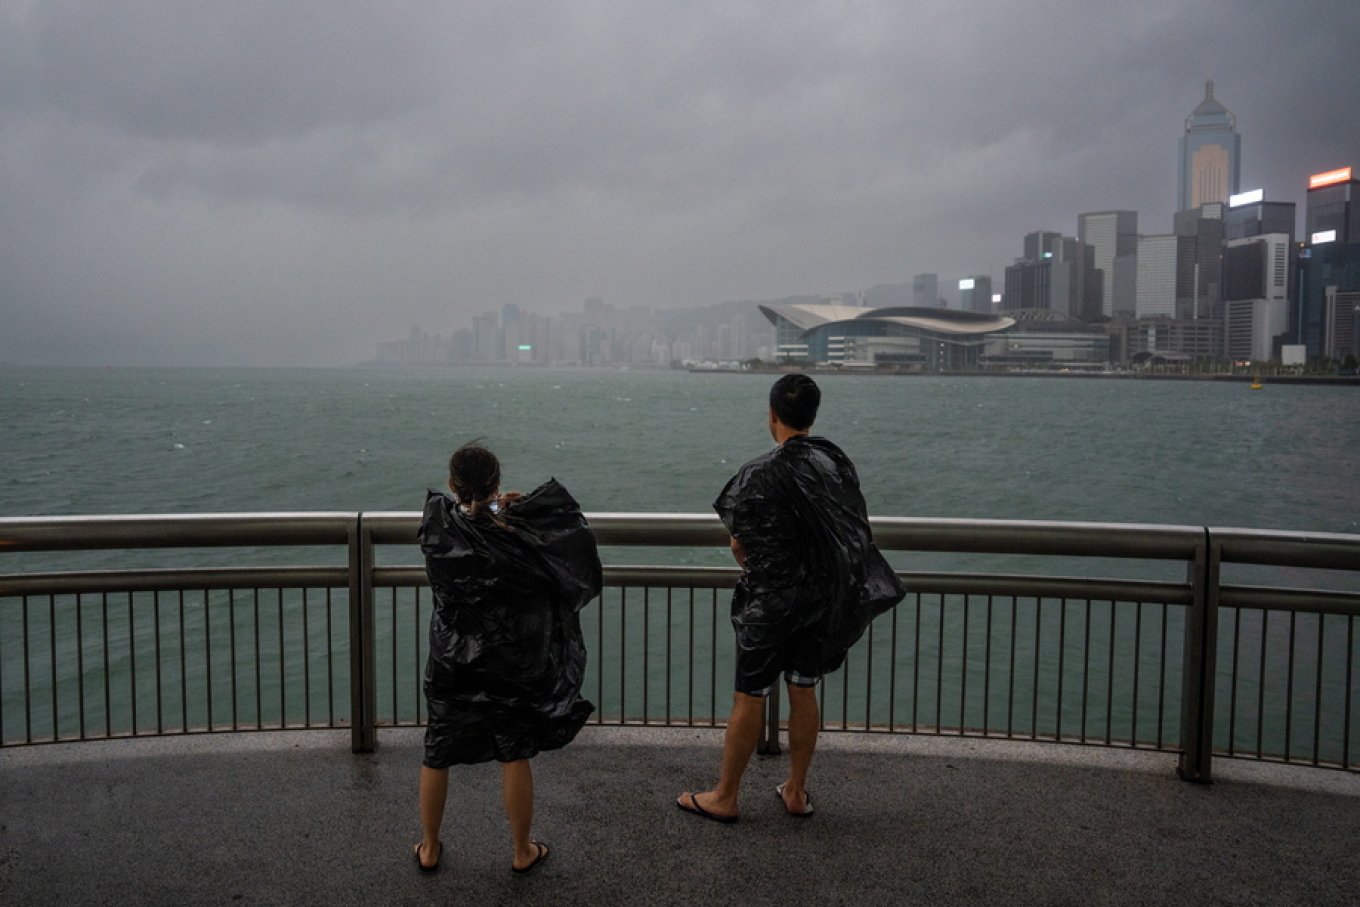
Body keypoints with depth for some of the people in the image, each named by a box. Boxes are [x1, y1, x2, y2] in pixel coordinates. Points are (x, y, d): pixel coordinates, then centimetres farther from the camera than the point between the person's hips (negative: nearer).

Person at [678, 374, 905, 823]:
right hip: (824, 600, 5)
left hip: (769, 602, -5)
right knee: (804, 693, 16)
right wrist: (819, 573, 15)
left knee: (748, 699, 6)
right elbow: (856, 532, 6)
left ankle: (725, 798, 20)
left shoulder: (759, 475, -18)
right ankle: (796, 792, 28)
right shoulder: (839, 465, -2)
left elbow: (739, 545, -10)